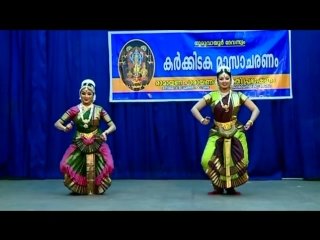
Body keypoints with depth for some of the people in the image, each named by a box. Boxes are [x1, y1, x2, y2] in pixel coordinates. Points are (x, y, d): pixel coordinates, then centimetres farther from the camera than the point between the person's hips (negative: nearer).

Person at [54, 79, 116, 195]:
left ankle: (96, 189, 5)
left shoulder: (99, 110, 1)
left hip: (97, 143, -1)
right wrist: (65, 128, -22)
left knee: (107, 166, -20)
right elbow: (57, 123, 1)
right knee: (66, 166, -14)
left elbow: (113, 126, 0)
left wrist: (105, 132, -21)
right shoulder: (74, 110, 1)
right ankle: (79, 189, 13)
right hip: (79, 144, 1)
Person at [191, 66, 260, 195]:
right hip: (217, 133, 0)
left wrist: (250, 121, -10)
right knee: (207, 160, -16)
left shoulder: (238, 95, 3)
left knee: (240, 161, -7)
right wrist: (201, 120, -16)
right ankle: (218, 187, 8)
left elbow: (255, 109, 5)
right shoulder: (212, 96, 1)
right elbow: (194, 108, -1)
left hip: (236, 132, 1)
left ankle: (231, 187, 17)